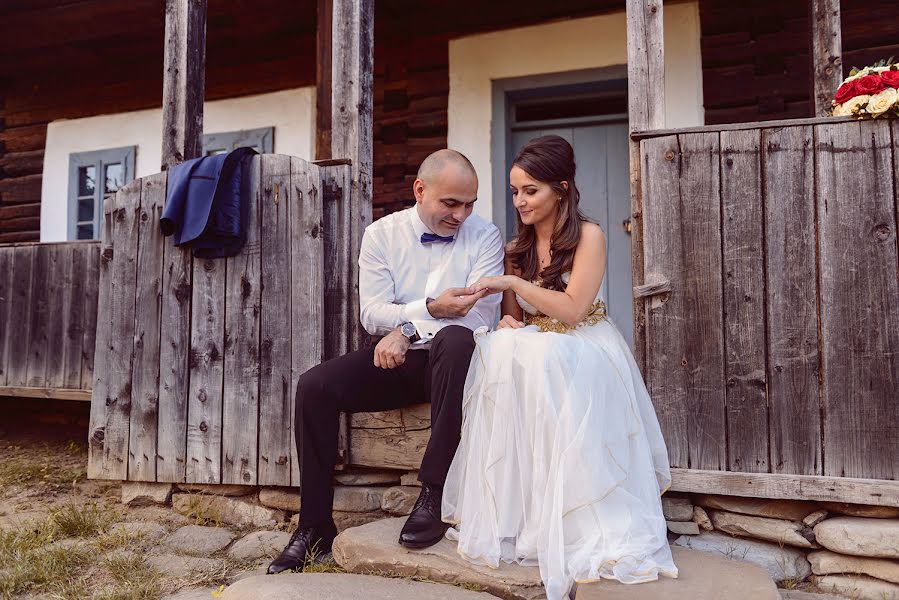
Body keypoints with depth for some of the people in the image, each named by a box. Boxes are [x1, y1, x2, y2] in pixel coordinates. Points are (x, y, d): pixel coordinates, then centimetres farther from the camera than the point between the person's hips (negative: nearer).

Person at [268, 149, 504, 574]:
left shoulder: (484, 236, -2)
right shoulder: (382, 234, 3)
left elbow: (481, 315, -13)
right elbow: (372, 314, -5)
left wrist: (407, 329, -18)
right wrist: (430, 308, -21)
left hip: (448, 358, -2)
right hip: (396, 360, 3)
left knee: (455, 338, -37)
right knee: (313, 386, -18)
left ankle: (433, 494, -28)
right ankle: (315, 527, -5)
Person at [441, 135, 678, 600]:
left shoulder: (587, 236, -6)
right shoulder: (517, 247, 10)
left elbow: (572, 308, -16)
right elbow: (514, 315, 11)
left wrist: (512, 282, -17)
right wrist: (507, 323, -13)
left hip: (583, 352, -4)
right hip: (536, 350, 4)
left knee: (541, 361, -36)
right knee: (501, 350, -29)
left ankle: (570, 528, -24)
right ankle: (509, 510, -22)